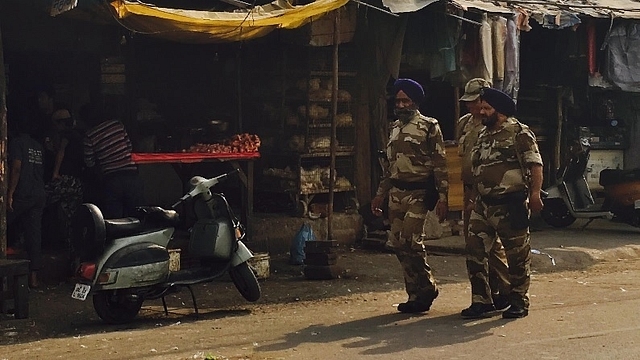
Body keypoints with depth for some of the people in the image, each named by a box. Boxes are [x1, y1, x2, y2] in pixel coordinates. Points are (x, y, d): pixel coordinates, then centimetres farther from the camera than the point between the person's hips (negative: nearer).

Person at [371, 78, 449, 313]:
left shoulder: (429, 126, -2)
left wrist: (442, 197, -13)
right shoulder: (395, 128, 17)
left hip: (419, 193, -7)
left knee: (410, 241, -16)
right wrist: (380, 194, 21)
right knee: (398, 243, 4)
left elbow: (440, 164, -6)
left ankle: (426, 288, 2)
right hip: (396, 193, 7)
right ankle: (417, 294, 13)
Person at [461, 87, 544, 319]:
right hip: (483, 205, 7)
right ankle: (481, 302, 11)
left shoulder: (519, 133, -6)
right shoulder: (483, 136, 17)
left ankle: (518, 302, 15)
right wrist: (474, 199, 22)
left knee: (518, 255, 3)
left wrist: (534, 193, -23)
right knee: (474, 252, 2)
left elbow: (535, 164, -13)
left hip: (511, 205, -7)